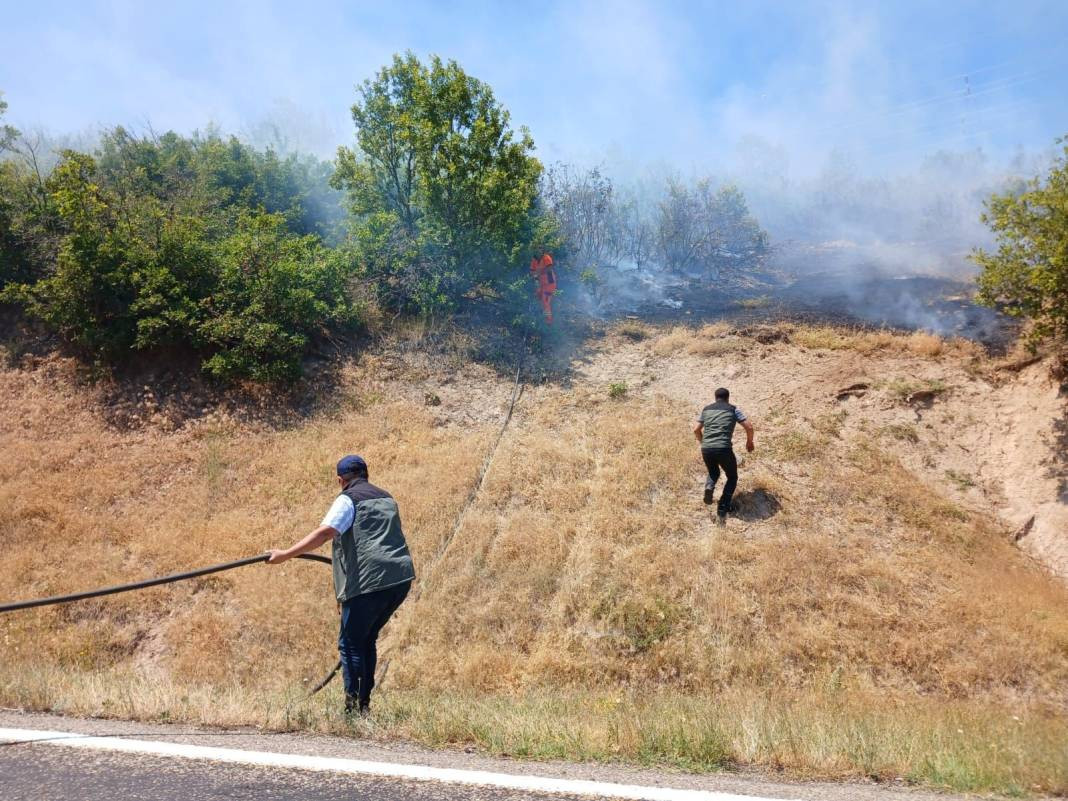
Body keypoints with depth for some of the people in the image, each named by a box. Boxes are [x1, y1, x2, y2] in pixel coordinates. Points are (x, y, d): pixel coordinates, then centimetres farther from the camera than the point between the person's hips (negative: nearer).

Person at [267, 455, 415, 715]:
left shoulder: (348, 499, -1)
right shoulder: (387, 499, 23)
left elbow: (325, 533, -16)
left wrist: (285, 555, -16)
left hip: (369, 581, -7)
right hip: (401, 578, 7)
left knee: (351, 643, 3)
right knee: (367, 640, 19)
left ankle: (354, 705, -1)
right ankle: (364, 702, 19)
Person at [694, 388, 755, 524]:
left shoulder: (706, 409, 19)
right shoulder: (733, 409, 11)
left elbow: (696, 430, 21)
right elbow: (749, 427, 4)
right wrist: (749, 441, 23)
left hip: (706, 449, 3)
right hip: (724, 449, -3)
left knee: (713, 473, 33)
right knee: (732, 478, 19)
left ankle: (709, 487, 0)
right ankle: (722, 510, 4)